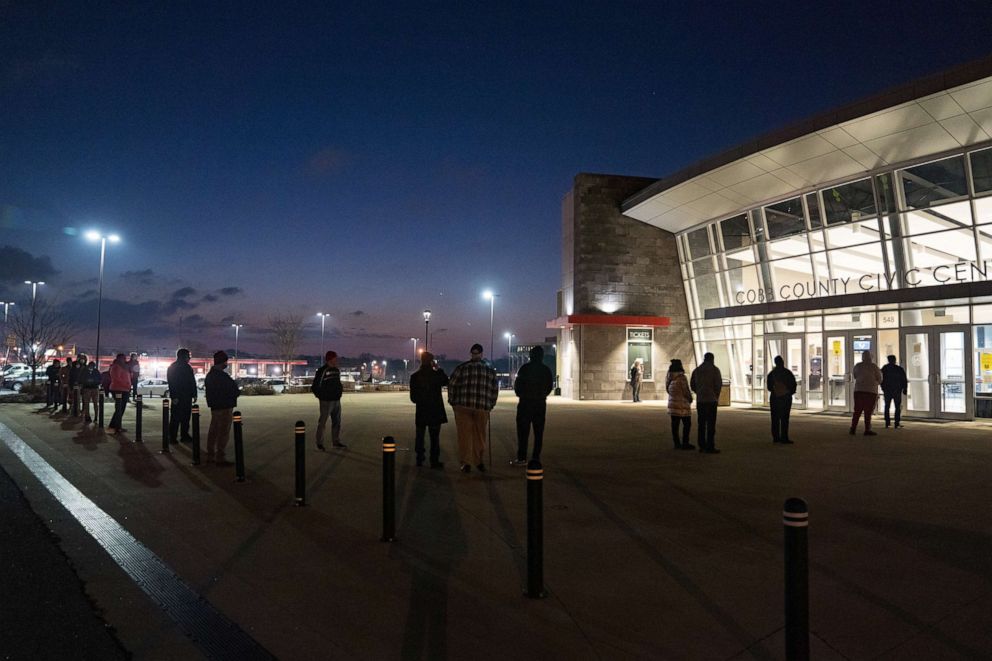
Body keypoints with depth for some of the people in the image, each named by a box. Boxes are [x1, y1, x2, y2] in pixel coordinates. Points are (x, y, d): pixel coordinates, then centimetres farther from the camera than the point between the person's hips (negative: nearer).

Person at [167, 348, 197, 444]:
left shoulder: (187, 367, 14)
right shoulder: (172, 368, -6)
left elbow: (192, 382, 14)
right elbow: (172, 384, -12)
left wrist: (194, 394, 8)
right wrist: (174, 397, -18)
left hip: (187, 396, 7)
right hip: (178, 398, -7)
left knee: (186, 417, 10)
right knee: (176, 418, -2)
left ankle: (185, 436, 16)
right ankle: (172, 437, 4)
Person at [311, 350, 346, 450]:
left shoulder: (337, 370, 11)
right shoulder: (322, 371, -13)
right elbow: (314, 387, -12)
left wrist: (339, 393, 13)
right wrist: (321, 396, -6)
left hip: (337, 401, 8)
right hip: (326, 402, -8)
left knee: (337, 422, 12)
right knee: (322, 423, 1)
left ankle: (336, 441, 21)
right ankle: (319, 443, 10)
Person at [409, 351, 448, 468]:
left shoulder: (414, 376, -4)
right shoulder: (436, 374, -11)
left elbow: (413, 397, -2)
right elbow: (446, 381, 10)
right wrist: (439, 369, 7)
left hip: (421, 411, 2)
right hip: (435, 410, -2)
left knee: (420, 436, 12)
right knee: (434, 437, 3)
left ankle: (419, 459, 16)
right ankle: (434, 461, 4)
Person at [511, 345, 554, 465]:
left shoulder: (524, 368, -8)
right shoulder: (546, 370, 4)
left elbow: (517, 384, -5)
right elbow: (550, 386, 10)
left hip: (525, 402, -4)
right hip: (541, 403, 4)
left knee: (523, 431, -1)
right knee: (538, 432, 8)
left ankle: (522, 458, -3)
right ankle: (536, 457, 8)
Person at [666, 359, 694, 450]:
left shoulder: (669, 377, 3)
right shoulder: (681, 377, -19)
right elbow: (686, 391, -16)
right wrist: (690, 398, 4)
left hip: (672, 403, 7)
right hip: (682, 404, -7)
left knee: (675, 424, 8)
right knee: (687, 424, 2)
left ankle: (677, 443, 11)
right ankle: (685, 443, 1)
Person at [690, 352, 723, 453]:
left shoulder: (696, 370, 9)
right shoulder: (714, 369, -6)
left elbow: (692, 385, 10)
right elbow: (719, 384, -10)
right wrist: (716, 396, 6)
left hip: (700, 400, 5)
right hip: (711, 400, -5)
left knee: (701, 423, 10)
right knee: (711, 424, -3)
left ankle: (702, 446, 12)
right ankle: (710, 447, -6)